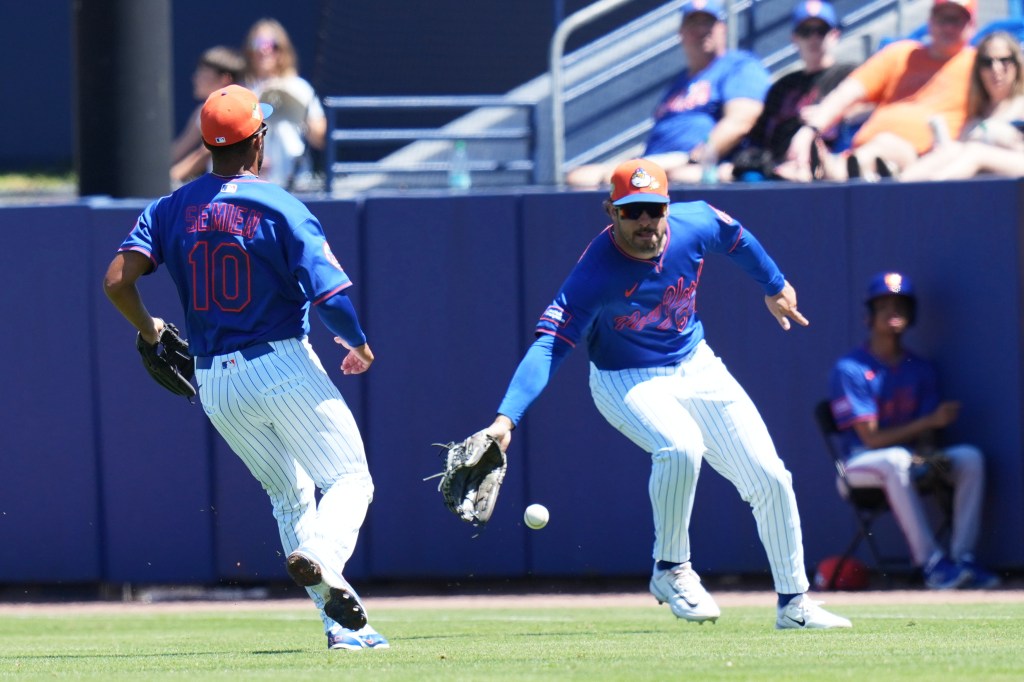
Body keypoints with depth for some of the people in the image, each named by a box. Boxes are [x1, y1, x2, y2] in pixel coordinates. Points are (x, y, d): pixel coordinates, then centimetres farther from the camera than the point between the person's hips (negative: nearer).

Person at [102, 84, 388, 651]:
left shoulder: (171, 209, 4)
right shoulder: (281, 209, -9)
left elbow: (117, 280, -6)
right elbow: (330, 295, -15)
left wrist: (147, 328, 13)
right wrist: (358, 345, 4)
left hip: (215, 383, 5)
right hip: (283, 366, -5)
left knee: (288, 493, 18)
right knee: (349, 479, 3)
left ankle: (341, 623, 9)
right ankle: (321, 557, -30)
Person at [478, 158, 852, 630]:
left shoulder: (697, 224, -17)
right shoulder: (595, 273, -30)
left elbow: (736, 239, 8)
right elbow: (548, 347, -36)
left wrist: (775, 287, 25)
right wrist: (506, 418, -49)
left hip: (697, 367, 5)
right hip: (629, 382, -5)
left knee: (770, 479, 1)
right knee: (680, 447, -35)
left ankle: (793, 604, 19)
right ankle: (671, 571, -13)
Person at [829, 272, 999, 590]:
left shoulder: (921, 370, 8)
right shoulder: (848, 370, -10)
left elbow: (924, 436, 4)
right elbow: (871, 438, -16)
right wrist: (930, 421, -22)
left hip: (912, 460, 6)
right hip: (862, 463, -6)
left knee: (970, 457, -18)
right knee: (895, 460, -39)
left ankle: (962, 558, -24)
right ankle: (931, 563, -39)